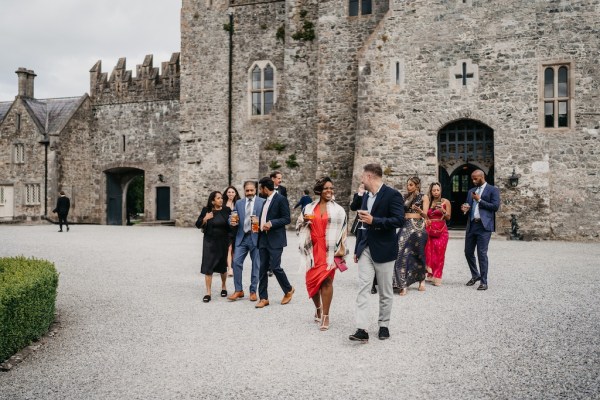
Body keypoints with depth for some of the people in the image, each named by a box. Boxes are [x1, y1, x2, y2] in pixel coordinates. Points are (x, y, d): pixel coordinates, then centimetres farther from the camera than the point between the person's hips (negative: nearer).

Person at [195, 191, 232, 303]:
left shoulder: (226, 210, -2)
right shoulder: (206, 210, -3)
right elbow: (198, 225, -1)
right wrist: (205, 219, -19)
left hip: (223, 242, 1)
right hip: (209, 242, -1)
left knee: (223, 265, 13)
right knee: (208, 266, -4)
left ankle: (223, 286, 36)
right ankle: (208, 293, 1)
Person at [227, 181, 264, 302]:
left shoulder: (262, 202, 0)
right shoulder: (239, 203, 11)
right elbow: (233, 217, 14)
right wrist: (232, 222, -8)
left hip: (256, 237, -3)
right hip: (241, 237, 3)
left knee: (256, 265, 4)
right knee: (236, 262, -5)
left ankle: (253, 291, 17)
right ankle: (238, 290, 8)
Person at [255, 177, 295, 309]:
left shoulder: (281, 199, -8)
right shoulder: (266, 201, 17)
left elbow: (287, 219, -13)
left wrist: (272, 223, -21)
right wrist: (260, 225, 12)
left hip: (275, 240, -8)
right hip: (264, 239, 8)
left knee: (275, 267, -8)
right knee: (263, 268, 5)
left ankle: (288, 290, 15)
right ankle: (263, 298, 11)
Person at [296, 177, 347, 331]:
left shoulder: (338, 209, 3)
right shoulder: (309, 208, 8)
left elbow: (343, 230, 2)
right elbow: (299, 225, 14)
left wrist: (342, 248, -6)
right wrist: (305, 221, -7)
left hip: (329, 249, -3)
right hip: (313, 249, 3)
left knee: (326, 280, -8)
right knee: (312, 280, 7)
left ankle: (325, 315, 0)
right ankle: (318, 308, 31)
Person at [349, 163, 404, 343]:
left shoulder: (392, 194, -10)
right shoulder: (366, 196, 13)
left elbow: (399, 220, -18)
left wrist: (374, 220, -25)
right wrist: (357, 249, 19)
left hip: (383, 249, -6)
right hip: (366, 249, 6)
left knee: (385, 292, 7)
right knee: (362, 288, -5)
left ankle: (384, 326, 23)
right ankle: (362, 329, -8)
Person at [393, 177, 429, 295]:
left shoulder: (424, 197, 4)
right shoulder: (405, 198, 16)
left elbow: (425, 214, -6)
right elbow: (401, 213, 14)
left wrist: (419, 210, -26)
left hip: (418, 227, -3)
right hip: (406, 227, 3)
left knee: (417, 253, 2)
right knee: (402, 252, -9)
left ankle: (422, 280, 20)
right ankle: (403, 284, -10)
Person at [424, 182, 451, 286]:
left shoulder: (445, 202, 3)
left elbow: (448, 217, 1)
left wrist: (443, 210, -17)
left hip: (441, 231, -2)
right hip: (429, 230, 2)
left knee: (439, 254, -6)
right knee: (429, 253, -2)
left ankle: (437, 277, -2)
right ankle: (430, 274, 10)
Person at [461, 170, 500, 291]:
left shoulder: (493, 190, 0)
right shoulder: (471, 191, 18)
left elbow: (495, 206, -9)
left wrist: (479, 200, -11)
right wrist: (465, 209, -2)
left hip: (484, 226, -6)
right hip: (471, 225, 6)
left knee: (482, 253, -7)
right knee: (468, 252, 9)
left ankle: (483, 282, 1)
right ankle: (475, 275, 29)